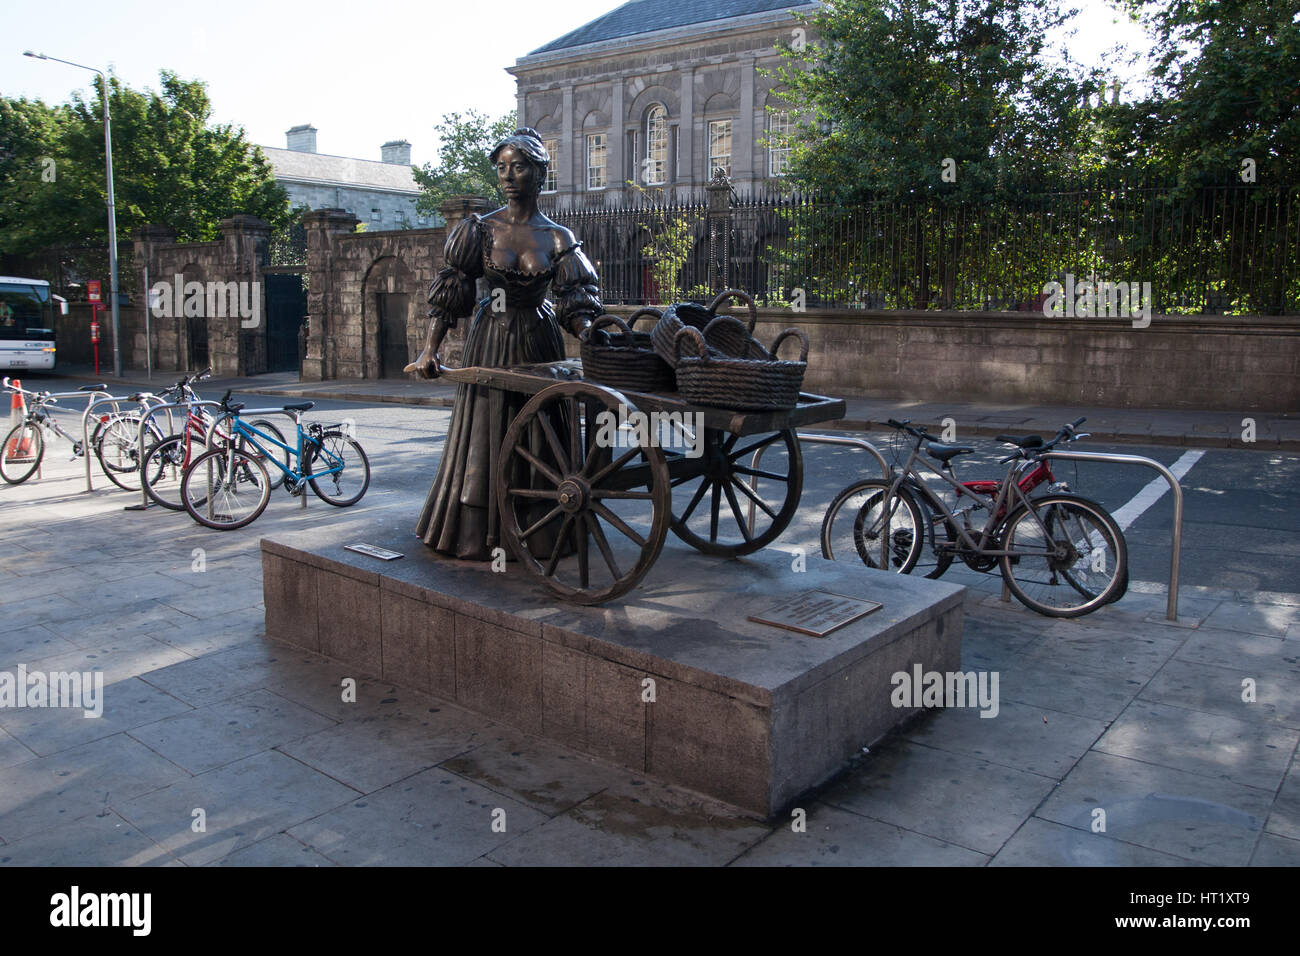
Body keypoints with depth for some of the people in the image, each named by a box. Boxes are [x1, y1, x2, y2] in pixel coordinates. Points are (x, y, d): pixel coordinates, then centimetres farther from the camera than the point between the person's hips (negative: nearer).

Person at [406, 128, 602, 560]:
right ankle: (481, 536, 18)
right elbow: (449, 292, -5)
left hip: (539, 343, 1)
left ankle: (535, 535, 21)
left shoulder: (559, 239, 0)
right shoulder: (481, 229, -1)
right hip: (490, 341, 0)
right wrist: (430, 349, -15)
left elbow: (576, 303, -4)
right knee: (486, 435, 5)